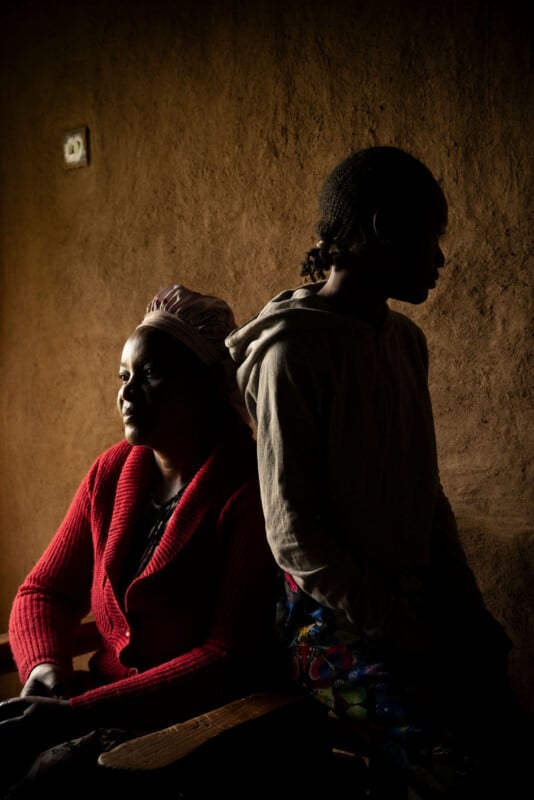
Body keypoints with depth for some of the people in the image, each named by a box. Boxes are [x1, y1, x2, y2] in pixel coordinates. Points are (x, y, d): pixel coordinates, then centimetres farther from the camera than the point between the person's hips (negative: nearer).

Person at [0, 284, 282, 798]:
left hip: (200, 719, -6)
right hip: (107, 706, 6)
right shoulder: (113, 472, 7)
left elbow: (234, 658, -18)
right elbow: (43, 593, 13)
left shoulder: (250, 492, -14)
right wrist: (44, 666, -11)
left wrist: (77, 712, -23)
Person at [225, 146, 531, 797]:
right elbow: (295, 537, -15)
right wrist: (414, 637, -15)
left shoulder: (405, 341, 11)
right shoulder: (292, 351, -13)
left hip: (413, 602, 7)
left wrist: (467, 613, 6)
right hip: (332, 619, -7)